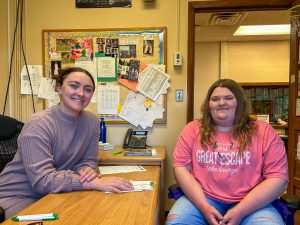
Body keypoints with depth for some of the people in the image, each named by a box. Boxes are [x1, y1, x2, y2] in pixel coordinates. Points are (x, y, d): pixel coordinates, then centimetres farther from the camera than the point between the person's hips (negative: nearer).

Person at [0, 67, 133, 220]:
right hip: (17, 197, -5)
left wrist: (87, 170, -22)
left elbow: (89, 160, 2)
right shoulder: (39, 124, -20)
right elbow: (42, 179, -27)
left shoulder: (92, 121, -4)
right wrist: (93, 182, -35)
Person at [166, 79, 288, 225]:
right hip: (201, 199, 1)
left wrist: (239, 212, -13)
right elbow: (181, 168, 0)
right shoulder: (193, 129, 4)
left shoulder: (263, 131, 1)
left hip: (251, 204, 0)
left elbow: (278, 178, -4)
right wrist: (204, 206, -13)